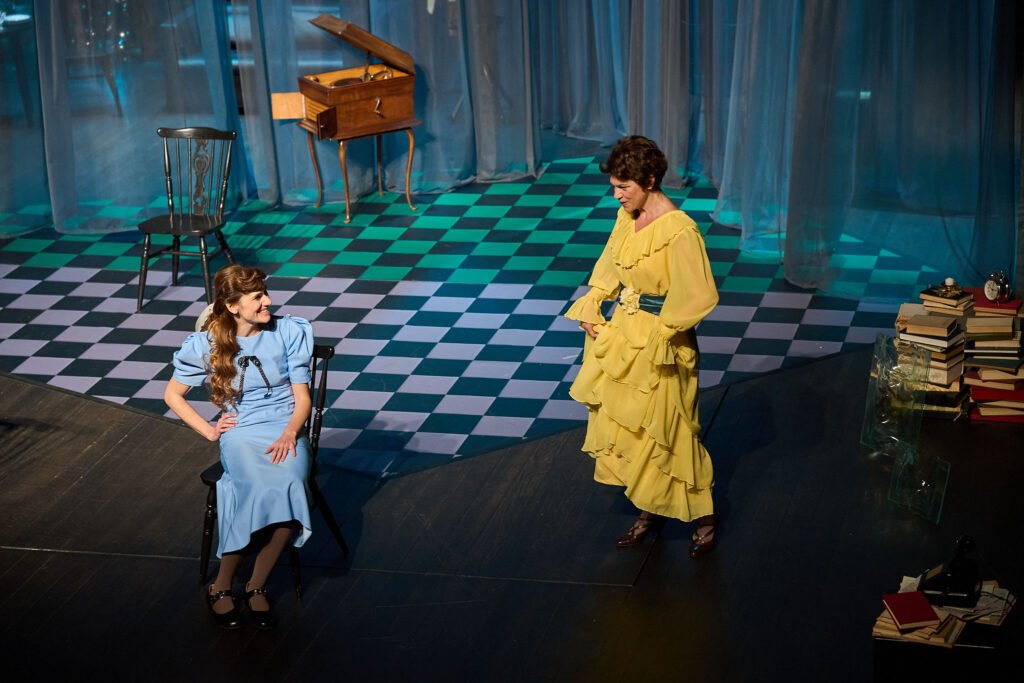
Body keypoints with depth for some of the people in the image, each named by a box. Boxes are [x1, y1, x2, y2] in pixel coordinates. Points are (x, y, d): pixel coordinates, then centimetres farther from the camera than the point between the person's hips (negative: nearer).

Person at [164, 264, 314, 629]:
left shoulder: (289, 332, 0)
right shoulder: (208, 345, 0)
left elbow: (302, 398, 2)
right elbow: (172, 395, 12)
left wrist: (290, 433, -17)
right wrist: (209, 430, 1)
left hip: (286, 428, 1)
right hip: (241, 431, -1)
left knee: (288, 488, -34)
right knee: (265, 491, -34)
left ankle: (256, 585, -15)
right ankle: (221, 585, -16)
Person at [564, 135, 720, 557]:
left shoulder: (679, 230, -23)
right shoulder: (627, 216, 1)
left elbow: (699, 296, -21)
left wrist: (658, 332, -19)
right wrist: (591, 306, 4)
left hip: (660, 346, -8)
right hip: (622, 333, 8)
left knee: (666, 431, 1)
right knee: (623, 424, 14)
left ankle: (704, 517, 18)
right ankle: (650, 511, 29)